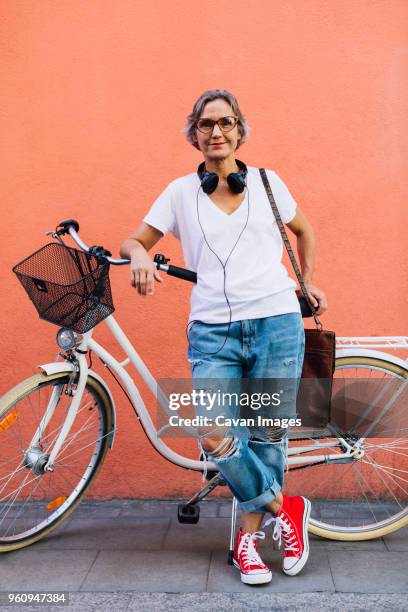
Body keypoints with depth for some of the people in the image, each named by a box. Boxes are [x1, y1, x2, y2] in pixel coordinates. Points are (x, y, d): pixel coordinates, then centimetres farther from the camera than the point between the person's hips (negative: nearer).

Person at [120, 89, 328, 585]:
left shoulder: (267, 182, 10)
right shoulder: (180, 192, 9)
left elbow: (303, 231, 26)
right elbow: (134, 239, 10)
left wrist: (307, 283, 22)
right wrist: (139, 254, -12)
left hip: (277, 324, 0)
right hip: (212, 330, 0)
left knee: (266, 435, 4)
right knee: (215, 438, -15)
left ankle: (249, 535, 24)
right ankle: (286, 508, 10)